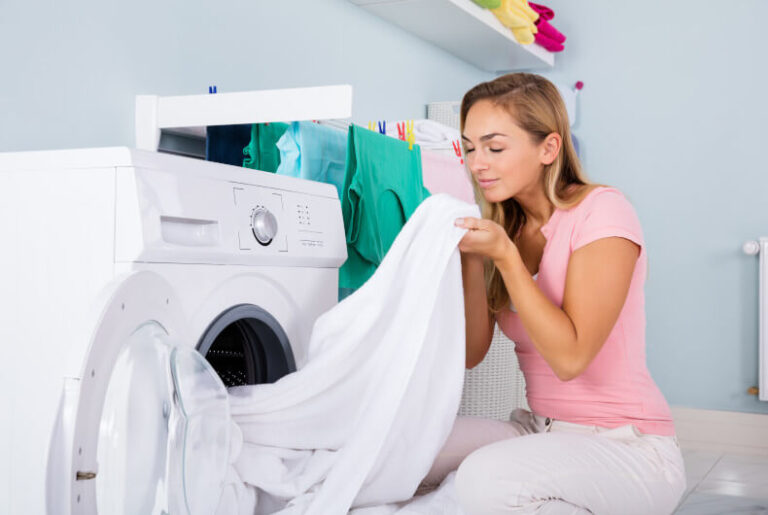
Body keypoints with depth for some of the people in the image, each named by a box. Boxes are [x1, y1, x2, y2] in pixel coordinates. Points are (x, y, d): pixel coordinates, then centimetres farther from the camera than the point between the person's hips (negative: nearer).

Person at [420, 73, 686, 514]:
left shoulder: (601, 212, -13)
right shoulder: (503, 227, 7)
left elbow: (570, 357, -20)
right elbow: (471, 353, 0)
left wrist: (504, 254, -23)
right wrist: (472, 258, -13)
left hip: (629, 445, -6)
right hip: (539, 429, 6)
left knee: (486, 477, -32)